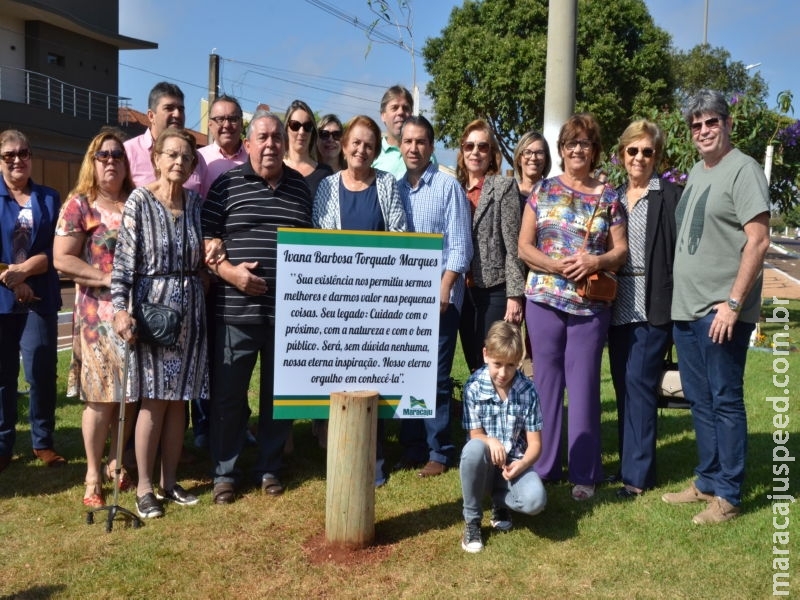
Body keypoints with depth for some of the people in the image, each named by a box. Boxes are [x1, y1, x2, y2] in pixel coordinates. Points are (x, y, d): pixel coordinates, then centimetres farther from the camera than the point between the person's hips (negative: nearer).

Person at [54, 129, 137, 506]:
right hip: (99, 314, -4)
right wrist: (106, 278, -16)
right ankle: (93, 476, 12)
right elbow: (61, 259, -7)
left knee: (130, 393, 9)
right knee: (101, 396, -1)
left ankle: (117, 464, 25)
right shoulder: (79, 205, -1)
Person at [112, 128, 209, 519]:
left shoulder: (196, 202, 8)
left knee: (178, 400, 9)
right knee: (153, 401, -1)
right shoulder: (140, 201, -6)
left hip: (190, 309, 5)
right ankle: (144, 487, 12)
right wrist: (120, 308, -19)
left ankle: (169, 482, 21)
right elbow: (124, 257, -12)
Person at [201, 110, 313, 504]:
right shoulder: (227, 184, 2)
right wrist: (228, 271, -15)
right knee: (228, 394, 4)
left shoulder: (301, 187, 10)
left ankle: (270, 469, 26)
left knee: (279, 393, 11)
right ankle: (224, 473, 19)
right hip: (237, 309, -2)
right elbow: (205, 238, -1)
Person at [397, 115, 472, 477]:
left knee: (435, 377, -2)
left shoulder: (448, 186, -3)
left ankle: (438, 452, 9)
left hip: (439, 296, -5)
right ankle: (411, 448, 20)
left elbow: (460, 246, -6)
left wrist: (444, 290, -13)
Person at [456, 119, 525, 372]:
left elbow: (512, 244, -7)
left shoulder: (504, 186, -1)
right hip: (464, 291, 5)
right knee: (474, 367, 11)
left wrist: (514, 295, -13)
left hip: (495, 290, -5)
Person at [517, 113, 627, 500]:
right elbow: (524, 247, 2)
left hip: (591, 305, 0)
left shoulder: (608, 197, 7)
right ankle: (543, 465, 19)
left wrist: (597, 261, -15)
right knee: (546, 381, 7)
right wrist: (557, 266, -14)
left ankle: (584, 473, 13)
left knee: (584, 386, 3)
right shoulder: (543, 191, 7)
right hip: (544, 300, 1)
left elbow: (621, 250, 6)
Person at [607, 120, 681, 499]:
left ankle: (637, 473, 2)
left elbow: (680, 250, -7)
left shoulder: (670, 195, -3)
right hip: (617, 304, 6)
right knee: (623, 386, 11)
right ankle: (629, 460, 22)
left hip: (652, 305, -6)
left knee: (640, 384, -6)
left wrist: (674, 302, -14)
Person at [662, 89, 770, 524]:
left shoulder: (743, 170, -9)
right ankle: (707, 481, 26)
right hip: (686, 308, 9)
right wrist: (680, 295, 15)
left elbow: (758, 242, -16)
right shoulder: (695, 173, 17)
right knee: (699, 400, 14)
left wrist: (733, 303, -20)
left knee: (725, 401, -1)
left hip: (721, 311, -8)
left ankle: (727, 496, 9)